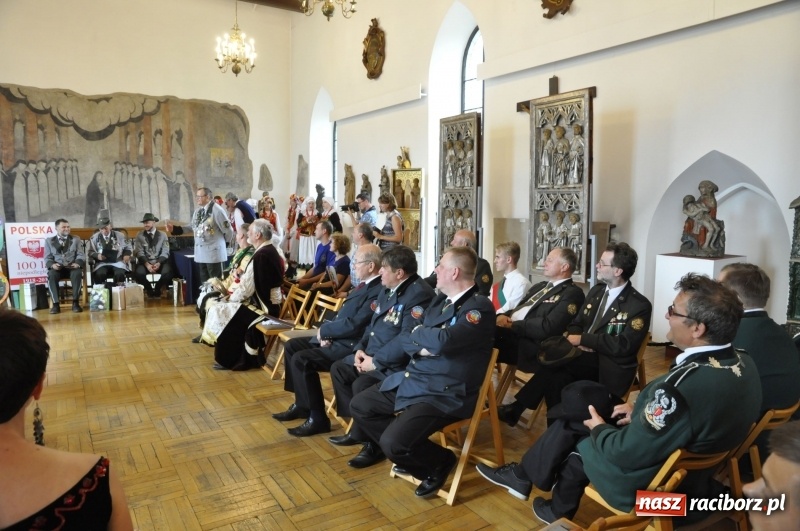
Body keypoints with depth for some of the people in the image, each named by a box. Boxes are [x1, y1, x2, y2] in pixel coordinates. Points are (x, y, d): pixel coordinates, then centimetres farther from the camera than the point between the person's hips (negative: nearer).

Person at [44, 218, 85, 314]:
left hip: (72, 267, 0)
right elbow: (47, 258, 8)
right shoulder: (49, 241, 17)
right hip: (57, 268, 0)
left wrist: (78, 263, -17)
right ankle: (56, 304, -29)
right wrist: (52, 264, -17)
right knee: (51, 275, -34)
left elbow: (81, 255, 7)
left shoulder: (76, 239, 18)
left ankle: (75, 302, -30)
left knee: (77, 273, -35)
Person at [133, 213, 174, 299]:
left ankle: (157, 289, 0)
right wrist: (147, 264, -18)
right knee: (139, 273, -32)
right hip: (145, 262, 0)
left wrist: (158, 263, -19)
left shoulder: (162, 235, 8)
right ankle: (149, 289, 0)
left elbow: (165, 252, -1)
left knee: (167, 272, -32)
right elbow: (139, 252, -2)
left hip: (159, 262, 0)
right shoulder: (140, 235, 8)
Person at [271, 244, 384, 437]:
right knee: (291, 346, 10)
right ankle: (301, 404, 19)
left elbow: (354, 325, -26)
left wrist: (324, 330, -11)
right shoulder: (365, 285, 12)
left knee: (301, 360, -22)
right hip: (337, 338, 11)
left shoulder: (379, 291, -20)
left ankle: (317, 418, -9)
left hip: (351, 345, -11)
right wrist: (327, 332, -2)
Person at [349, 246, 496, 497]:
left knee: (392, 442, -23)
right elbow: (406, 337, 9)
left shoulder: (480, 307, -16)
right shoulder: (441, 299, 10)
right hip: (411, 380, 9)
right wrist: (420, 346, -13)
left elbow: (442, 341, -32)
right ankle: (406, 453, 21)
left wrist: (418, 332, -11)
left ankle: (440, 461, 9)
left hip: (445, 394, -9)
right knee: (359, 406, 8)